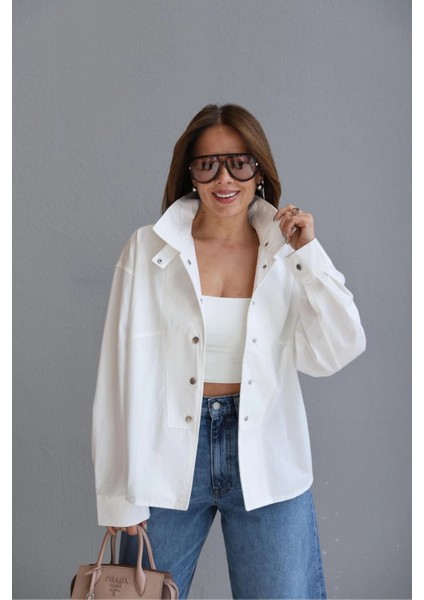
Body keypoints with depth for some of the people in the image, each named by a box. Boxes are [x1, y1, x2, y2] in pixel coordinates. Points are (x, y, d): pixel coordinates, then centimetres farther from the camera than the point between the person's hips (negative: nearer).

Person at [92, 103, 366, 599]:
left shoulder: (287, 254, 1)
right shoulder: (148, 249, -5)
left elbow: (335, 354, -7)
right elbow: (123, 370, -6)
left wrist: (309, 254, -11)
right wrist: (119, 492, -6)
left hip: (266, 462, 1)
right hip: (168, 460, 0)